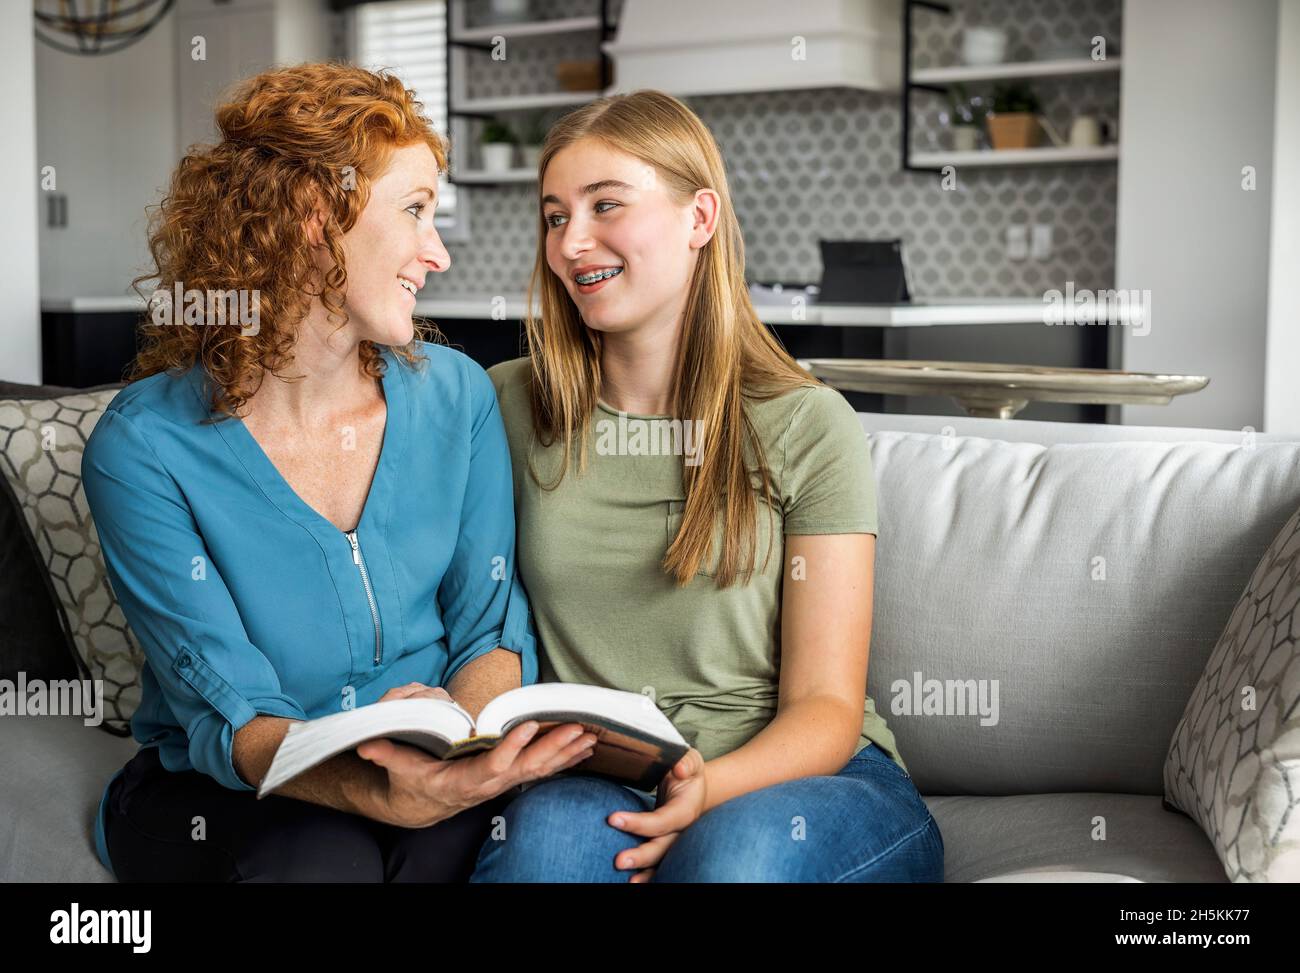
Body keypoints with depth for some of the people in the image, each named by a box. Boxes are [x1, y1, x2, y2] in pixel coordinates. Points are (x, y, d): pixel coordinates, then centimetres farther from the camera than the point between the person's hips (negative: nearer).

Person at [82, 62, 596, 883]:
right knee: (323, 856, -33)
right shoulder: (144, 447, -13)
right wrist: (380, 796, -37)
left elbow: (495, 625, 1)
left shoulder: (457, 395, 0)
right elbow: (228, 715, -17)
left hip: (432, 786, 2)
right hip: (220, 798, -2)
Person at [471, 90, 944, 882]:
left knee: (736, 841, -35)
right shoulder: (511, 408, 7)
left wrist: (710, 788, -25)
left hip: (787, 777, 0)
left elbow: (824, 705, -5)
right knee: (552, 829, -34)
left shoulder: (808, 427, -1)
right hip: (585, 778, 1)